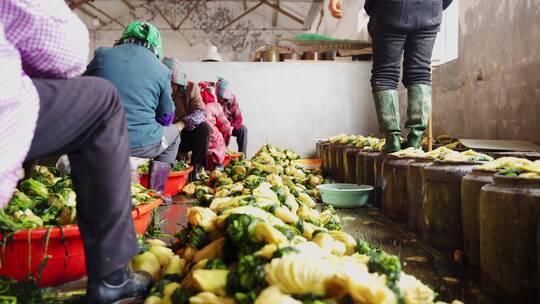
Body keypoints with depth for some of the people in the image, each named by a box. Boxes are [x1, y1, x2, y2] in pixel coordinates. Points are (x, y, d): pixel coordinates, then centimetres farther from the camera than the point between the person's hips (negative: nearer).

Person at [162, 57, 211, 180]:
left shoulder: (191, 87, -8)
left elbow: (200, 112, -21)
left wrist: (182, 124, -40)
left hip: (187, 135, 0)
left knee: (204, 127, -28)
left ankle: (195, 169, -21)